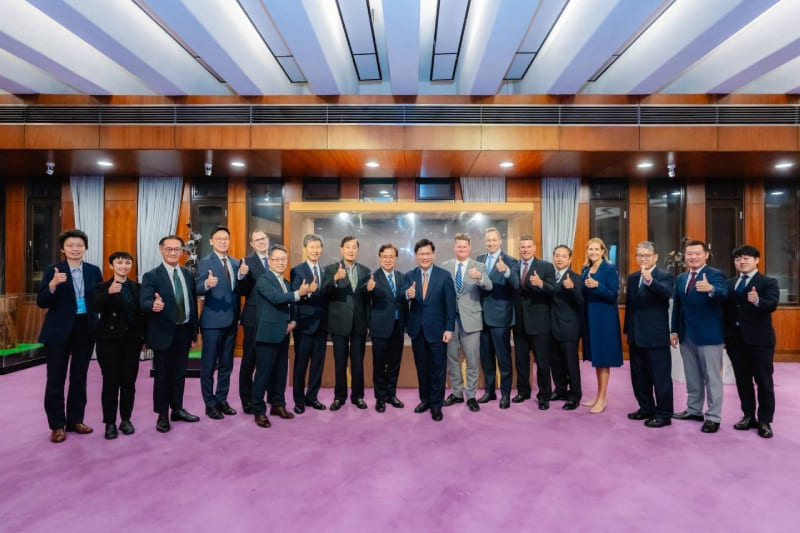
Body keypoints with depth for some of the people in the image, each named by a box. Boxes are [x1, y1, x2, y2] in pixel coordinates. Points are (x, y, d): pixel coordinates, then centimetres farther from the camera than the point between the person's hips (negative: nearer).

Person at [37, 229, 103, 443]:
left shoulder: (94, 271, 3)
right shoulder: (52, 271, -5)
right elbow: (41, 303, -12)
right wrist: (53, 284, -28)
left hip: (85, 329, 3)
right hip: (58, 330, -2)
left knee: (79, 378, 12)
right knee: (56, 379, 6)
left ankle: (75, 420, 25)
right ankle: (57, 425, 18)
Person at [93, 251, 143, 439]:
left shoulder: (137, 288, 8)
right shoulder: (102, 287, 0)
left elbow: (141, 313, 8)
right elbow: (96, 308, -19)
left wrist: (143, 338, 5)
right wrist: (109, 292, -36)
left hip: (132, 341, 2)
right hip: (109, 341, -2)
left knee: (129, 382, 8)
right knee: (110, 382, 2)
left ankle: (126, 419, 20)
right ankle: (110, 422, 15)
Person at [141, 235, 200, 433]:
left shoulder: (188, 274, 7)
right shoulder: (151, 276, -7)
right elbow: (144, 302, -18)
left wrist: (194, 332, 9)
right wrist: (153, 305, -43)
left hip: (184, 332, 4)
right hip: (164, 333, -4)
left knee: (179, 374, 15)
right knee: (162, 376, 7)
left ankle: (177, 409, 30)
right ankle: (162, 415, 21)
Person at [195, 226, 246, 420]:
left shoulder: (236, 263, 11)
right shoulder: (205, 262, -5)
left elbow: (238, 289, 6)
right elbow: (199, 289, -16)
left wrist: (242, 275, -13)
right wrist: (207, 284, -38)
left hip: (231, 321, 6)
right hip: (213, 321, -5)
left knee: (226, 364, 15)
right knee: (208, 365, 6)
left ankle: (222, 400, 28)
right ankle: (210, 404, 19)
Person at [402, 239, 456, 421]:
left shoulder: (444, 275, -6)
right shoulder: (409, 276, 2)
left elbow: (450, 305, -6)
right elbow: (403, 296, -12)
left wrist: (449, 329, -10)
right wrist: (408, 294, -35)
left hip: (437, 329, -3)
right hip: (417, 329, 3)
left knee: (437, 368, 7)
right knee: (421, 367, 15)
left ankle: (436, 404, 22)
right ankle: (425, 399, 32)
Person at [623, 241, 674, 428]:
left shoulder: (665, 276, -7)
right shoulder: (632, 278, 12)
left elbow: (667, 292, -29)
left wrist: (650, 280, -47)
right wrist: (627, 329, 14)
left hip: (656, 336, -7)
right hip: (636, 335, 7)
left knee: (660, 377, 2)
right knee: (639, 376, 16)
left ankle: (663, 414, 15)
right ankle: (646, 408, 30)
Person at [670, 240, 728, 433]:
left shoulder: (715, 275, -7)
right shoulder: (681, 278, 11)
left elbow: (723, 294, -28)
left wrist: (710, 289, -50)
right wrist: (674, 330, 10)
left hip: (709, 334, -6)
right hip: (686, 335, 6)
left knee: (712, 377, 3)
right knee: (692, 376, 17)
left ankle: (713, 417, 13)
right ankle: (694, 410, 30)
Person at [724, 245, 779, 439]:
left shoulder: (769, 282, -2)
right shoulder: (729, 283, 10)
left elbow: (772, 305, -19)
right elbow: (725, 309, 6)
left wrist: (757, 301, -40)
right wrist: (724, 336, 3)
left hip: (759, 339, -4)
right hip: (735, 339, 4)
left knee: (764, 381, 5)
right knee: (742, 380, 12)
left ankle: (765, 421, 16)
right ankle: (749, 416, 24)